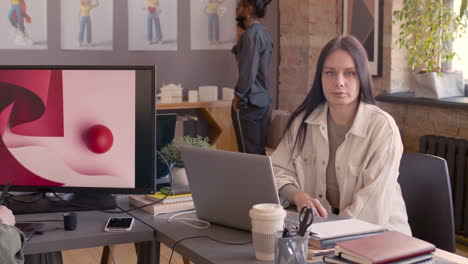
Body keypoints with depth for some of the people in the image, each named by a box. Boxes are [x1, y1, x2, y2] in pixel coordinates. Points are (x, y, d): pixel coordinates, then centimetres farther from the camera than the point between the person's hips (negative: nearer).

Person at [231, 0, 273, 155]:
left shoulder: (251, 34, -14)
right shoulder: (263, 32, 13)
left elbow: (248, 71, -18)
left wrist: (238, 96, -10)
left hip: (248, 101, -9)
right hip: (263, 99, 9)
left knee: (249, 153, -4)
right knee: (259, 151, 11)